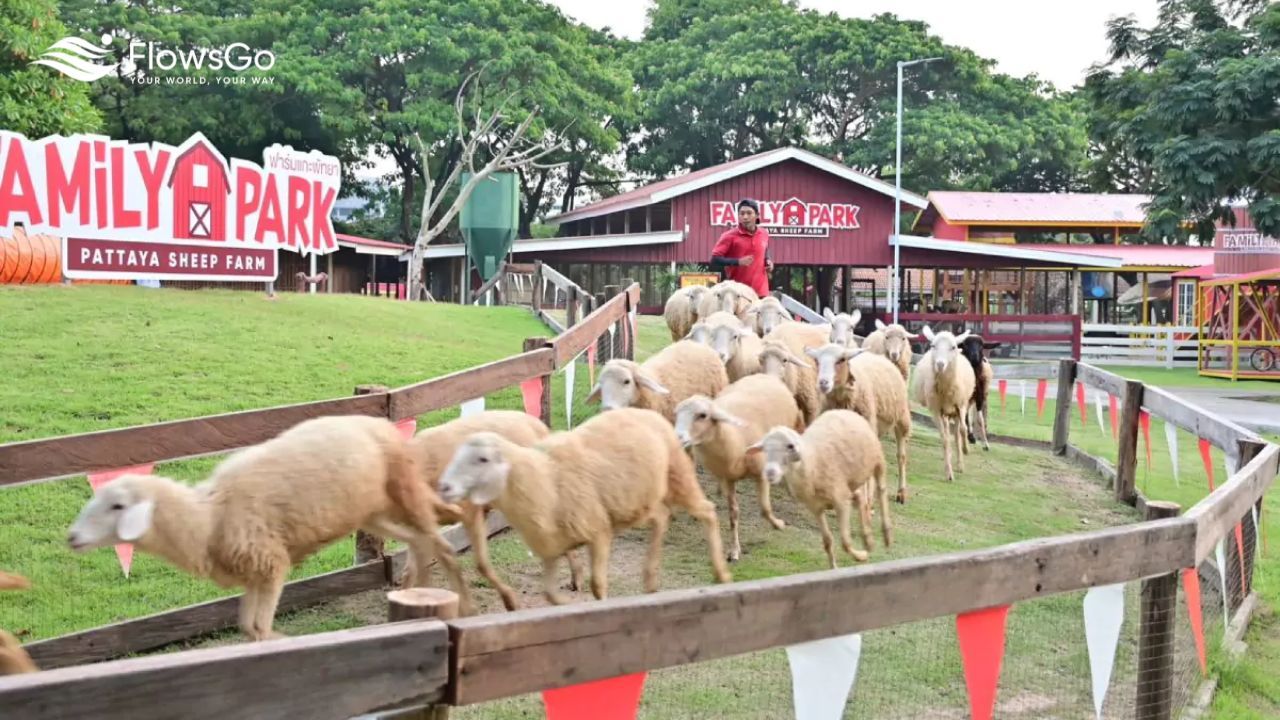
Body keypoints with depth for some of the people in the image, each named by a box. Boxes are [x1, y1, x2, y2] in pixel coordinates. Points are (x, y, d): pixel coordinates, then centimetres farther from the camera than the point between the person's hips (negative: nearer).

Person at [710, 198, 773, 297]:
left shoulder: (764, 234, 8)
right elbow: (715, 260, -10)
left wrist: (768, 260, 8)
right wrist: (738, 262, -20)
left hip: (760, 290, 4)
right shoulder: (730, 236, -8)